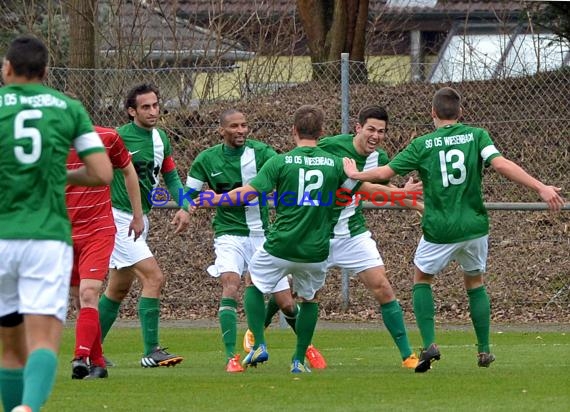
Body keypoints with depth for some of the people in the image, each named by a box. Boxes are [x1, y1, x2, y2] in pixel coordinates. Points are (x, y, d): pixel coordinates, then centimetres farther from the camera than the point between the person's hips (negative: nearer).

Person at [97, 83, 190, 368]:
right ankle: (151, 352, -15)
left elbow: (171, 176, 17)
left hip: (141, 219, 9)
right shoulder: (120, 137, -16)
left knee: (119, 288, 15)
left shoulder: (160, 138, 8)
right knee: (154, 278, -17)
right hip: (118, 218, -9)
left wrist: (183, 207, 2)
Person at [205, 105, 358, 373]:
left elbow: (249, 192, -12)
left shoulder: (281, 162, -8)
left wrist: (212, 200, 0)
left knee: (254, 285, 23)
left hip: (280, 247, -2)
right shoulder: (334, 164, -1)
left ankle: (259, 345, 7)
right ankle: (299, 360, 18)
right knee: (309, 299, 25)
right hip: (316, 251, 2)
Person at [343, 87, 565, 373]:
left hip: (439, 230, -1)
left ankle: (429, 344, 0)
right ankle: (484, 351, 19)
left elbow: (385, 172, 2)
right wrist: (540, 188, -17)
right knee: (475, 283, 22)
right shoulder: (476, 136, -1)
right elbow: (501, 165, -15)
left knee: (422, 279, 19)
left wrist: (355, 174, 21)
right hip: (474, 226, 1)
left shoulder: (422, 145, -1)